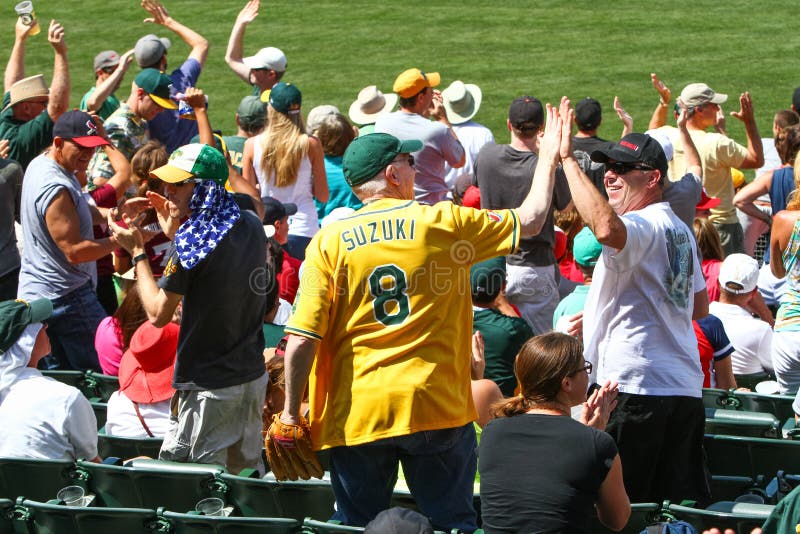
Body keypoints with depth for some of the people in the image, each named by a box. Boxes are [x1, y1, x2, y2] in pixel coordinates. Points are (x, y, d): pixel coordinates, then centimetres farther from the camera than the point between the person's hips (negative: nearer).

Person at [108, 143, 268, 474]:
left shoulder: (193, 242, -18)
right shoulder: (251, 226, 4)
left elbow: (158, 314, -11)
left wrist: (137, 252, -2)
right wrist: (174, 232, 15)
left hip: (208, 384, -8)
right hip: (253, 376, 8)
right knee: (246, 473, 16)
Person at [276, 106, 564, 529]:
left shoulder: (328, 241, -2)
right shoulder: (445, 223, -3)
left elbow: (302, 340, -7)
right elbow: (530, 220, 9)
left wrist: (291, 414, 1)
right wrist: (549, 156, 23)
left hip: (356, 414, 1)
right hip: (436, 410, -1)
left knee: (356, 525, 10)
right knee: (453, 522, 9)